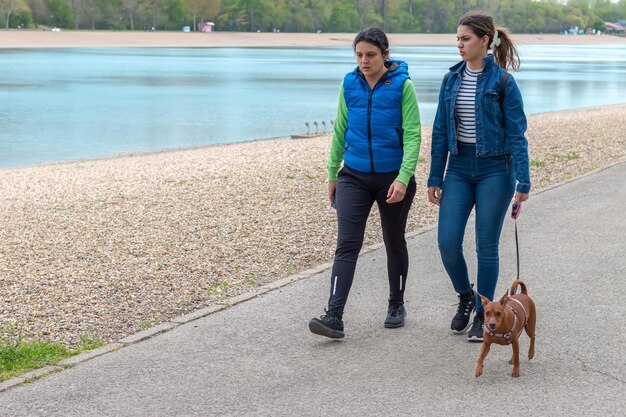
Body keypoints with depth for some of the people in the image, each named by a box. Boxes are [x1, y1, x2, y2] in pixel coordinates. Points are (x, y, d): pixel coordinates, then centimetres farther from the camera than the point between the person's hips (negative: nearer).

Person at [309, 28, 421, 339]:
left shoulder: (402, 86, -10)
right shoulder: (349, 85, 1)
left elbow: (412, 135, -13)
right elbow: (340, 131, 11)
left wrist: (403, 178, -23)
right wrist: (332, 174, 12)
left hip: (393, 178, -2)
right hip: (354, 176, 2)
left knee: (394, 242, 14)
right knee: (347, 243, -9)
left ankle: (396, 305, 33)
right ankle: (334, 316, -15)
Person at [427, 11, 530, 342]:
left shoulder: (503, 81, -8)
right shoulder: (452, 80, 6)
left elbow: (517, 134, -8)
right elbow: (440, 131, 9)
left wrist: (523, 182, -14)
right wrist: (434, 179, 8)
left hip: (494, 169, -4)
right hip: (459, 168, 4)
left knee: (486, 246, 2)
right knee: (448, 242, -5)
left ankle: (483, 314, 17)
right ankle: (465, 297, 22)